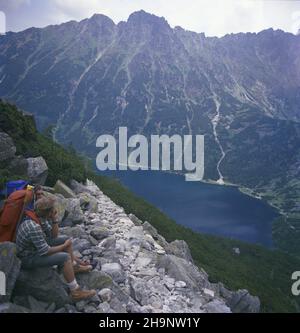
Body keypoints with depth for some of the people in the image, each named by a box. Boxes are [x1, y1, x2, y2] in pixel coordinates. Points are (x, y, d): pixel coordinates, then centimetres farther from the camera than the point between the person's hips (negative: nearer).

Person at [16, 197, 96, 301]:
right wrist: (64, 246, -13)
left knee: (65, 239, 11)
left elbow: (54, 236, 1)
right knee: (65, 257, -22)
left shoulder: (40, 218, -8)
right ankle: (75, 292, -11)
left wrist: (54, 219, -14)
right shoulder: (34, 227, -35)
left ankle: (75, 267, 26)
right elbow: (45, 252, -28)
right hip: (28, 258, -9)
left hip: (36, 247, 9)